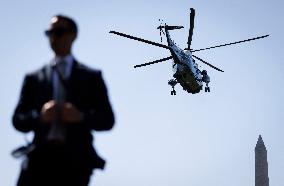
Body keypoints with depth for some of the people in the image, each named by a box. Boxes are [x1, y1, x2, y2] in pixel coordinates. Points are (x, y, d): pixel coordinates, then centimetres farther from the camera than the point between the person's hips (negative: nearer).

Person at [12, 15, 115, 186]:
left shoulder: (92, 77, 15)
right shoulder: (34, 78, 18)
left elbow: (107, 119, 9)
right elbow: (18, 120, 11)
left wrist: (81, 116, -11)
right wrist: (39, 116, -10)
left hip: (75, 160, -1)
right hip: (40, 157, 1)